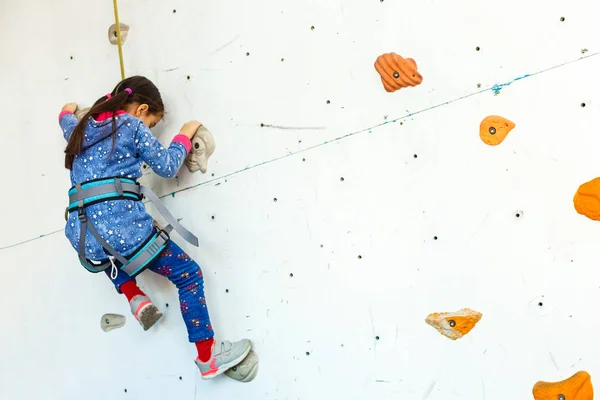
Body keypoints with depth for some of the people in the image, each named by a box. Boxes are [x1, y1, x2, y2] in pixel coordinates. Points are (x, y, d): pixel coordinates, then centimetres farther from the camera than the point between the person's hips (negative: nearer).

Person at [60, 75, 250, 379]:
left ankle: (134, 297, 23)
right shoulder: (133, 126, 4)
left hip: (82, 237, 6)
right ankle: (208, 357, 9)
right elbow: (167, 166, 7)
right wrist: (184, 136, 22)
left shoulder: (82, 128, 23)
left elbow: (66, 121, 47)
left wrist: (69, 111, 69)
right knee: (189, 275, 7)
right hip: (122, 227, -6)